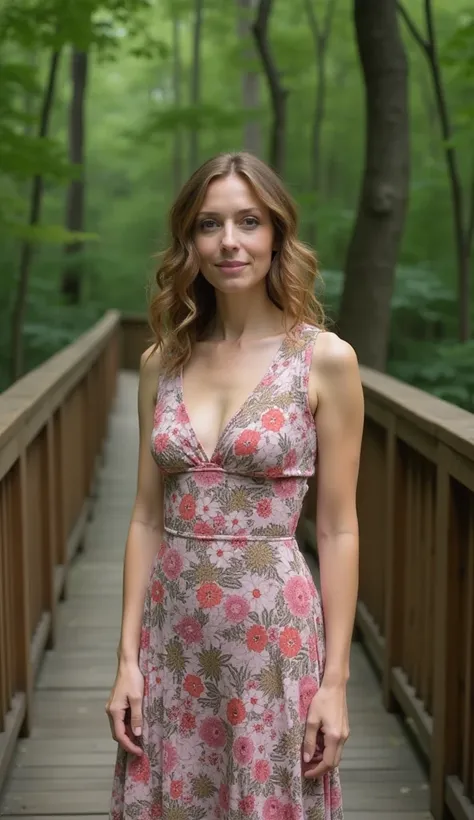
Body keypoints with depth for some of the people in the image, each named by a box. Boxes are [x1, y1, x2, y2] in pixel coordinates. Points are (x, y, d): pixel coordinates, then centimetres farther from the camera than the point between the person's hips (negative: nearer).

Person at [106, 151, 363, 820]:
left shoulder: (325, 359, -7)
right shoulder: (162, 362, 4)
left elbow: (338, 530, -6)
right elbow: (147, 518, 6)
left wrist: (335, 679, -7)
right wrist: (128, 657, 3)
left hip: (272, 635, -3)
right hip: (172, 636, 4)